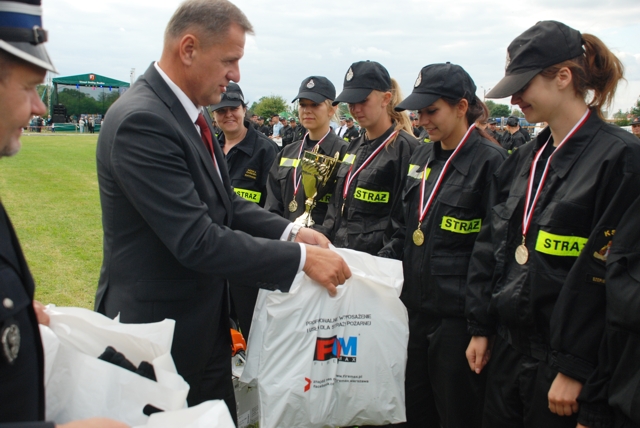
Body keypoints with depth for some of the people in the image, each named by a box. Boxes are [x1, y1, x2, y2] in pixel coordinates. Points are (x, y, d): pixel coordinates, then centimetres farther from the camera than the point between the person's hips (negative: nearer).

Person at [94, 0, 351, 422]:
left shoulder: (187, 111, 4)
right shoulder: (142, 122, -25)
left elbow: (225, 202, 9)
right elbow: (197, 241, -28)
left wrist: (290, 231, -5)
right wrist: (302, 258, -23)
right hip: (159, 329, -9)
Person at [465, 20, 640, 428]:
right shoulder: (524, 160, 9)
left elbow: (607, 275, -18)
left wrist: (574, 368, -17)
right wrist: (480, 329, 9)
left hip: (562, 362, -6)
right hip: (508, 350, 7)